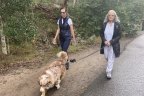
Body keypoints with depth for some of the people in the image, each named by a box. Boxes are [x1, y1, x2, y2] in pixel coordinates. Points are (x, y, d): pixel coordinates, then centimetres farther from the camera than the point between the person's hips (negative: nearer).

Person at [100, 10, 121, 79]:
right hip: (105, 44, 3)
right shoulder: (104, 24, -1)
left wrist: (110, 42, -18)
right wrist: (104, 41, -13)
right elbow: (101, 33, 4)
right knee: (106, 57, 18)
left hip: (113, 45, -3)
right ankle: (109, 67, 49)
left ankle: (109, 73, 13)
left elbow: (119, 36, -9)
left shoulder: (117, 24, -9)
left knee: (111, 59, 1)